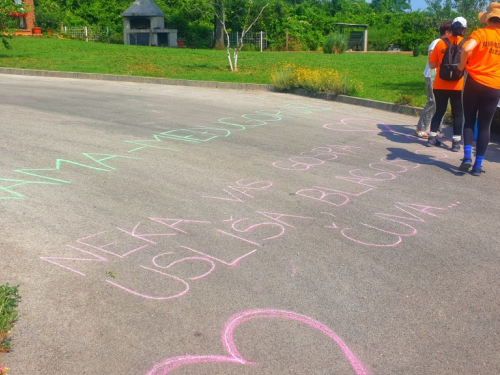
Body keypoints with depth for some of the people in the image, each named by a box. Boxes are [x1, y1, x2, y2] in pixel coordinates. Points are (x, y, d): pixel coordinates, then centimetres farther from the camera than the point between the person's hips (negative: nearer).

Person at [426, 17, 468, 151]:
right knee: (457, 114, 5)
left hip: (440, 85, 2)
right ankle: (456, 142, 3)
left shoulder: (441, 42, 1)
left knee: (439, 111, 14)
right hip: (457, 85, -2)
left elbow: (432, 64, 3)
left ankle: (432, 138, 15)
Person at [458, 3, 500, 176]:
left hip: (475, 83, -2)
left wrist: (461, 65, -5)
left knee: (469, 122, 12)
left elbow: (467, 49, -22)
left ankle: (467, 157, -5)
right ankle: (478, 166, 6)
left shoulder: (480, 33, -2)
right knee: (484, 126, 7)